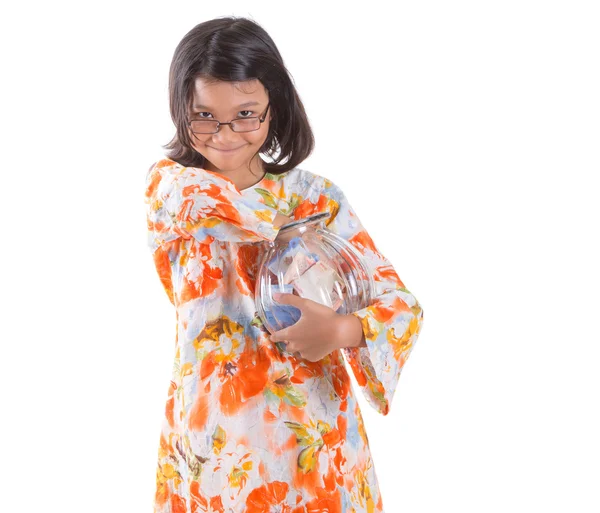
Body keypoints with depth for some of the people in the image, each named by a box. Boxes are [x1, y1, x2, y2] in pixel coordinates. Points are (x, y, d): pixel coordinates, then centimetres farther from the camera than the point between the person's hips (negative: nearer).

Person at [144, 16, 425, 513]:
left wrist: (343, 329, -28)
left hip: (314, 438, 1)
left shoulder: (319, 197, -4)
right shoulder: (167, 183, -4)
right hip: (212, 437, 0)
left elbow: (403, 303, -8)